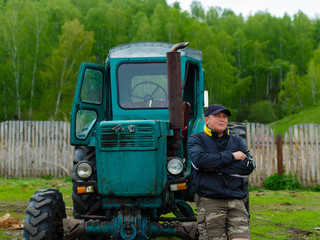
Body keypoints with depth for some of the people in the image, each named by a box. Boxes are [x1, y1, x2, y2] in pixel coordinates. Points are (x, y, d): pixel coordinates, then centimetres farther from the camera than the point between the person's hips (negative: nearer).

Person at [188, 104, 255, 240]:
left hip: (236, 201, 3)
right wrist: (231, 156, -7)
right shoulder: (197, 139, 9)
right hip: (209, 201, -3)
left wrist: (215, 168, -6)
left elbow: (249, 166, 2)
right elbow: (199, 159, -13)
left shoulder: (236, 141, 19)